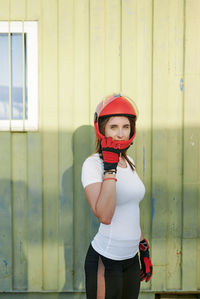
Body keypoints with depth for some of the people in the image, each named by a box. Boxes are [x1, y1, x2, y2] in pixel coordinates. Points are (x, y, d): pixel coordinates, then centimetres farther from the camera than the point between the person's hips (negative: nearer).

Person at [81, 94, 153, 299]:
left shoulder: (129, 162, 7)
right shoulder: (93, 164, -15)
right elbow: (104, 216, -28)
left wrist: (144, 250, 17)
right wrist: (110, 167, -26)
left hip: (131, 258, 7)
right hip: (106, 260, -7)